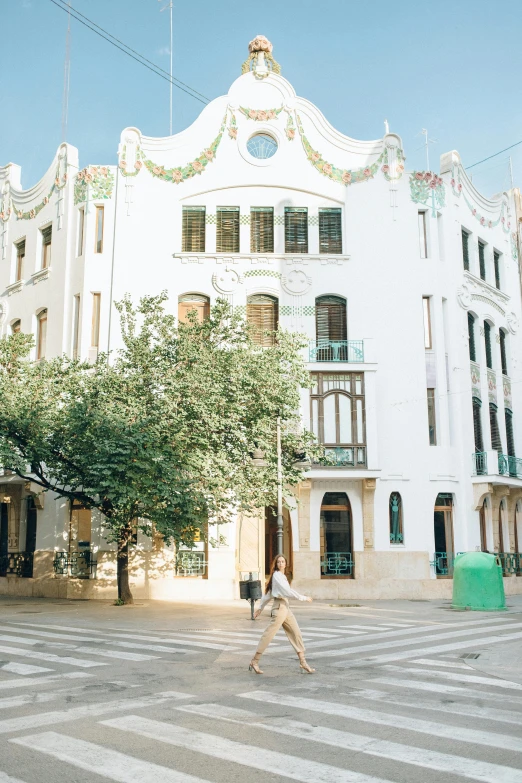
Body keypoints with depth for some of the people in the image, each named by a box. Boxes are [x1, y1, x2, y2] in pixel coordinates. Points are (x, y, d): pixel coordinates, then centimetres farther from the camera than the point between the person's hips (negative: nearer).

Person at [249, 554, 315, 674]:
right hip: (279, 607, -9)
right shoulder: (276, 575, -11)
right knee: (268, 635, -5)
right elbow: (287, 591, -18)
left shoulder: (282, 576, 17)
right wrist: (303, 598, -11)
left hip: (286, 608, 9)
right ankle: (254, 662, 4)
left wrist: (260, 608, 23)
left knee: (296, 633, 5)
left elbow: (268, 593, 21)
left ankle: (303, 662, 8)